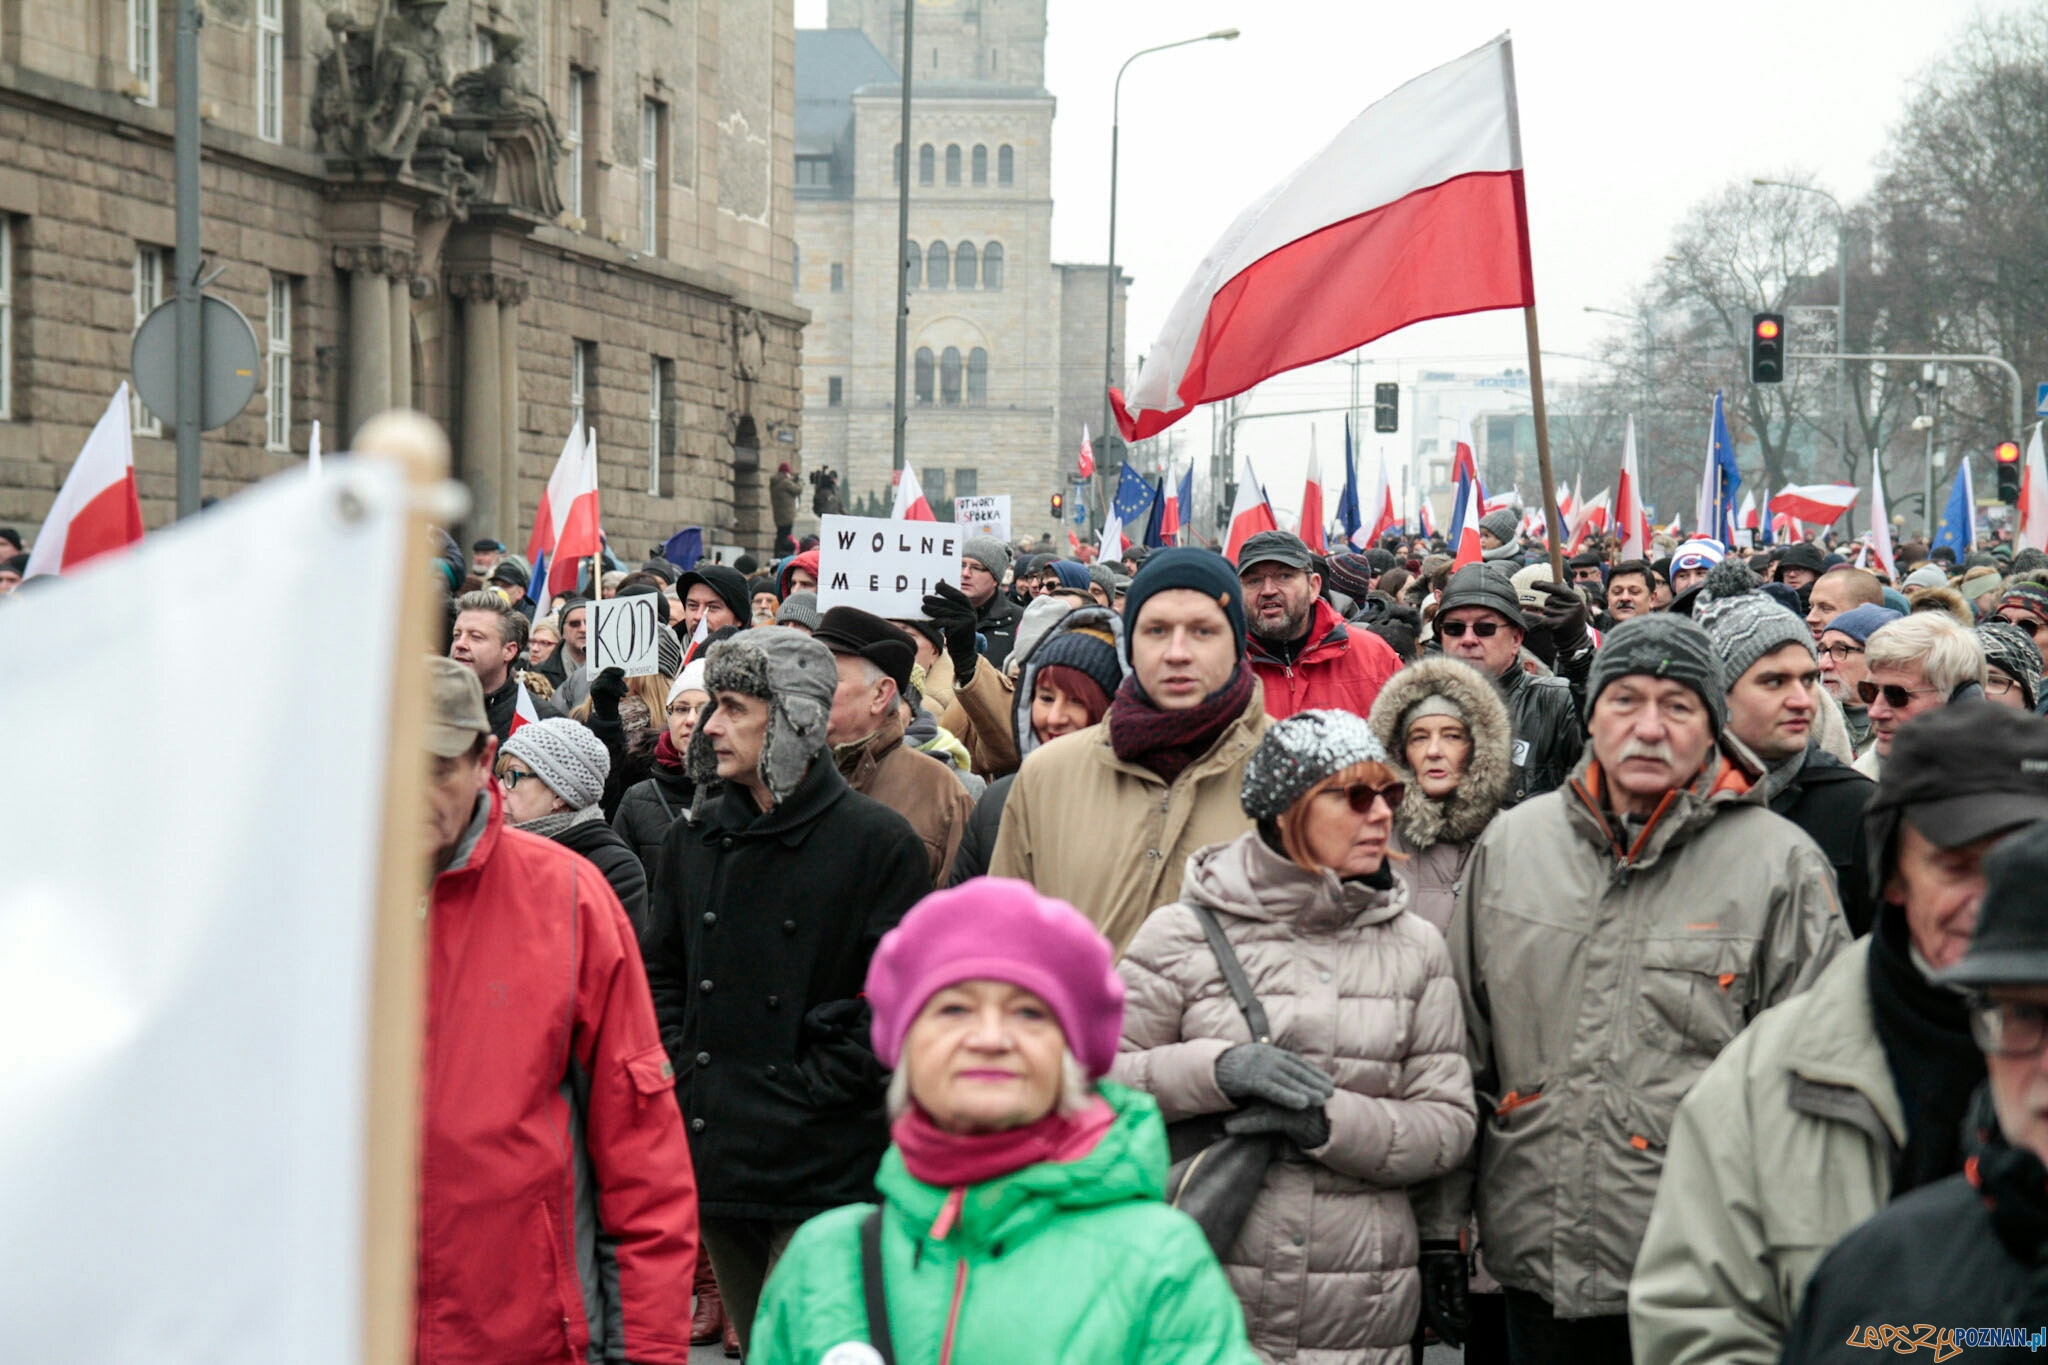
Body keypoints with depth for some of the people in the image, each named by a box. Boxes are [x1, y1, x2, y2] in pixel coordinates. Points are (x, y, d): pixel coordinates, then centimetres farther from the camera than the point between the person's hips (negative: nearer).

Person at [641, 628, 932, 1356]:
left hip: (823, 1166, -6)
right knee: (755, 1341, 14)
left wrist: (820, 1085, -12)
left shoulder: (878, 843, -6)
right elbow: (660, 969, 19)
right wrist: (679, 1068, 5)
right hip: (715, 1155, 6)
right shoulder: (694, 837, 12)